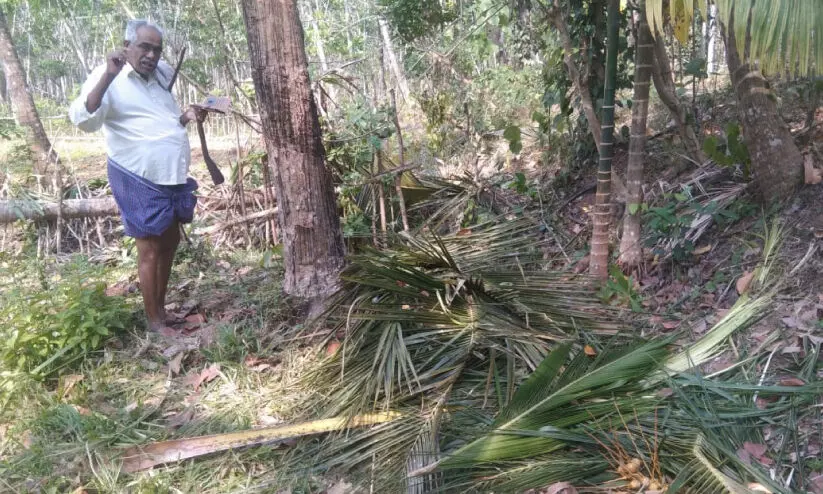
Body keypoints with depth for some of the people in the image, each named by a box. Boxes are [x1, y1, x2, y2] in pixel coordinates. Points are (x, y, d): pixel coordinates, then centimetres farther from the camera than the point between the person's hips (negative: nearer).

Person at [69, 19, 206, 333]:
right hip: (138, 180, -8)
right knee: (150, 250, 0)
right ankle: (154, 321, 14)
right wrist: (108, 75, -33)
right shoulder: (109, 79, -11)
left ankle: (161, 308, 35)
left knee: (170, 242, 18)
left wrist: (188, 116, 1)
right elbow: (84, 120, -27)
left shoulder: (162, 75, 9)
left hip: (172, 177, 8)